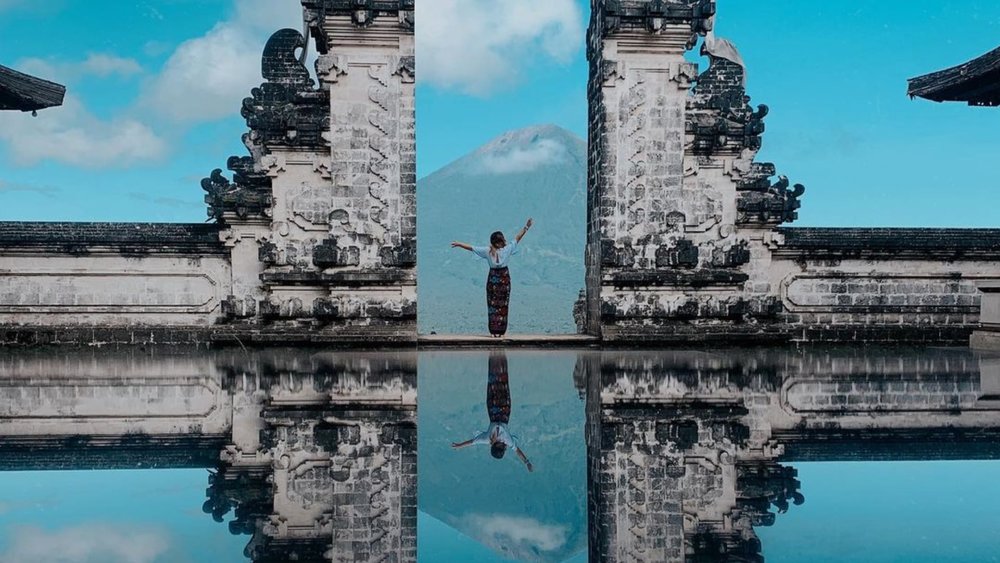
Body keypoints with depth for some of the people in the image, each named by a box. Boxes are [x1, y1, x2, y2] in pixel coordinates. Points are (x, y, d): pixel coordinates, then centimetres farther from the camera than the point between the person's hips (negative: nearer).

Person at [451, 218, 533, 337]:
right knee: (503, 305, 4)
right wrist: (526, 227, 4)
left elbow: (471, 248, -2)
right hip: (504, 279, -1)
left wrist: (459, 244, 10)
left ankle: (494, 331, 2)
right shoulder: (507, 250, -10)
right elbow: (518, 238, -4)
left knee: (493, 305, 6)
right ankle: (500, 331, 2)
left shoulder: (487, 251, -7)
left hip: (493, 279, 1)